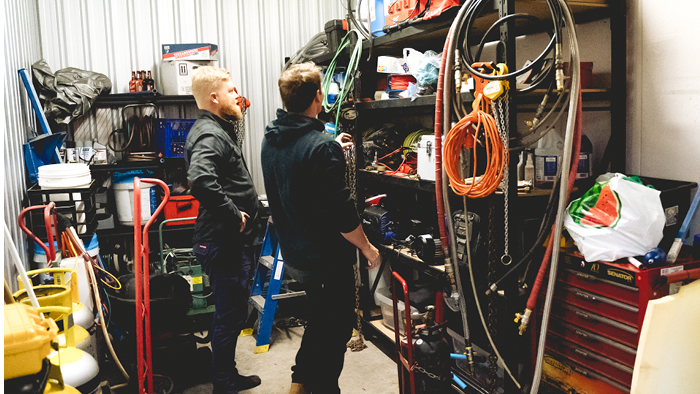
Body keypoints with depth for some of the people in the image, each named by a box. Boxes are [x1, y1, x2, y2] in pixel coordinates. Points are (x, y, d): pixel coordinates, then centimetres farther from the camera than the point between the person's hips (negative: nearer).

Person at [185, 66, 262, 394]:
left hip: (233, 241, 11)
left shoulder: (218, 130, 15)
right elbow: (201, 181, -39)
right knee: (230, 315, 2)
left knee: (233, 313, 21)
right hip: (224, 242, -11)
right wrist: (235, 215, -28)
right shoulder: (209, 135, -19)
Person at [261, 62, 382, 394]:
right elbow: (341, 213, -25)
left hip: (292, 254, 9)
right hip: (327, 258, -9)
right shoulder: (322, 146, -25)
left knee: (320, 317, 27)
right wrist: (368, 248, -11)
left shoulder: (271, 140, 2)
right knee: (336, 328, 10)